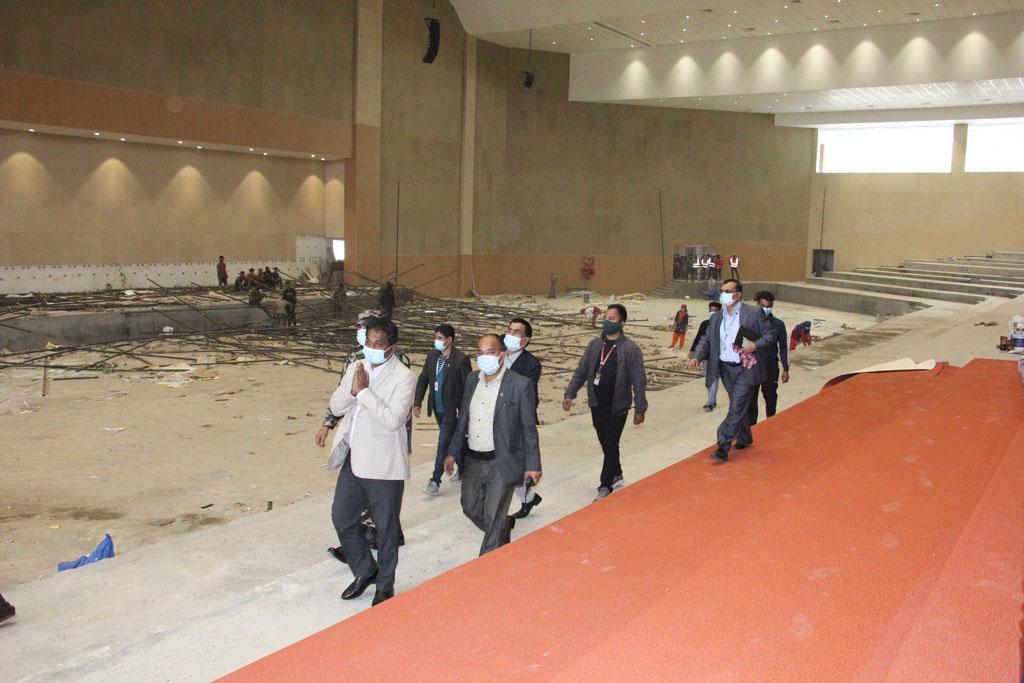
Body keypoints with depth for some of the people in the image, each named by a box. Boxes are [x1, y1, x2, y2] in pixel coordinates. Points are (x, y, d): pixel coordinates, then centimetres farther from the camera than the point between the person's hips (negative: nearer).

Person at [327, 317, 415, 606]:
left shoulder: (404, 377, -14)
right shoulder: (356, 368, 7)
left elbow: (393, 420, -24)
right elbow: (336, 407, 5)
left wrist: (364, 391, -23)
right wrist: (352, 388, -14)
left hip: (383, 465, -6)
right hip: (353, 460, 7)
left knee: (386, 528, 9)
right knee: (341, 518, 15)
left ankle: (385, 585, 29)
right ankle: (365, 571, 37)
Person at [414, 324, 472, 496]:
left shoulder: (461, 359, -16)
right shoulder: (432, 356, 3)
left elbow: (468, 387, -13)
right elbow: (423, 380, 8)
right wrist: (417, 403, 2)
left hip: (452, 410, -7)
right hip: (438, 408, 7)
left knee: (443, 443, -8)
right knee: (452, 441, 21)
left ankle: (435, 482, -5)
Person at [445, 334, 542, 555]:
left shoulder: (520, 385, -12)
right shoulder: (472, 381, 5)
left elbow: (529, 429, -8)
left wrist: (533, 465, -9)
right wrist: (453, 452, 12)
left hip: (501, 463, -6)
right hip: (472, 461, 6)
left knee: (494, 517, 2)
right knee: (471, 508, 18)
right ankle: (506, 524, 46)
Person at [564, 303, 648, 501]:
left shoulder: (631, 349, -10)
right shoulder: (594, 345, 5)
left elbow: (639, 381, -8)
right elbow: (581, 371, 9)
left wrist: (640, 409, -8)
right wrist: (570, 394, 1)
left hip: (617, 407, -5)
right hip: (597, 405, 5)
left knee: (611, 446, -2)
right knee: (606, 444, 16)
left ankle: (606, 486, 6)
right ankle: (616, 476, 36)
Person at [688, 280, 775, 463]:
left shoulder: (754, 313, -8)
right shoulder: (716, 318, 7)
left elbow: (769, 335, -4)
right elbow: (707, 340, 6)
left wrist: (755, 346, -21)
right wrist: (697, 357, -11)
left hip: (745, 369, -6)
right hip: (725, 368, 6)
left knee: (736, 407, -9)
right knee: (738, 406, 19)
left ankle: (723, 447, -8)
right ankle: (744, 438, 38)